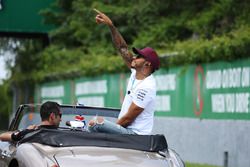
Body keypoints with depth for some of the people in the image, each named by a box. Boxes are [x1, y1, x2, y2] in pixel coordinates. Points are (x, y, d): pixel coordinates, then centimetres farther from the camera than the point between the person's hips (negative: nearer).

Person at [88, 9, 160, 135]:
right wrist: (110, 25, 3)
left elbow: (128, 118, -18)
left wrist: (113, 127, -5)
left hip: (134, 134, -10)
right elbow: (122, 48, 10)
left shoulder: (145, 87, -19)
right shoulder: (136, 73, 8)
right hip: (128, 130, 10)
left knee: (95, 123, -28)